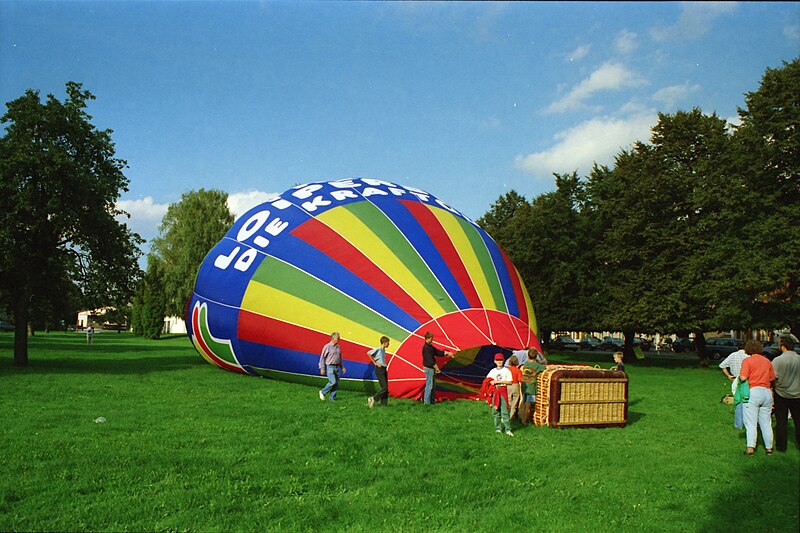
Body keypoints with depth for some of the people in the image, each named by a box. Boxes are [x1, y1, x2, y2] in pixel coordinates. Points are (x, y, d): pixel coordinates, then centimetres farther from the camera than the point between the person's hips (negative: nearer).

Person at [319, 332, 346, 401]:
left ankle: (332, 397, 12)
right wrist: (322, 368, -9)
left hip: (337, 367, 7)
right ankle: (322, 392, 6)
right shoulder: (327, 347, -8)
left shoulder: (338, 347, 12)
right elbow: (322, 357, -6)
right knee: (333, 382, -15)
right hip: (330, 367, -6)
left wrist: (342, 367, 18)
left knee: (336, 383, 3)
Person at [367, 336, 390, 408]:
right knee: (384, 387, -12)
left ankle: (384, 404, 11)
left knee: (386, 388, 7)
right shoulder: (378, 349, -12)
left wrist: (384, 365, 13)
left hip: (384, 369, 9)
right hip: (379, 370, -9)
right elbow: (368, 353, -20)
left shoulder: (384, 350, 13)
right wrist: (375, 363, -16)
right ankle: (373, 399, -1)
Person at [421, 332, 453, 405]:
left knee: (433, 385, 16)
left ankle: (431, 400, 24)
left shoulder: (430, 346, 12)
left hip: (432, 368, 10)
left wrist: (447, 353, 9)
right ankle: (426, 401, 0)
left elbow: (438, 352, 17)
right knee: (429, 385, -6)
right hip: (428, 369, -10)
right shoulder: (426, 347, -20)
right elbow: (430, 359, -23)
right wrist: (436, 367, -20)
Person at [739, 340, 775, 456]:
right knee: (766, 423, 12)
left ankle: (750, 447, -7)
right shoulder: (767, 361, 10)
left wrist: (739, 376, 7)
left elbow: (743, 377, -15)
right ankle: (769, 448, 15)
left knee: (751, 423, -1)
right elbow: (772, 378, 13)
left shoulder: (747, 361, -5)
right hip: (767, 392, 5)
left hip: (753, 392, -5)